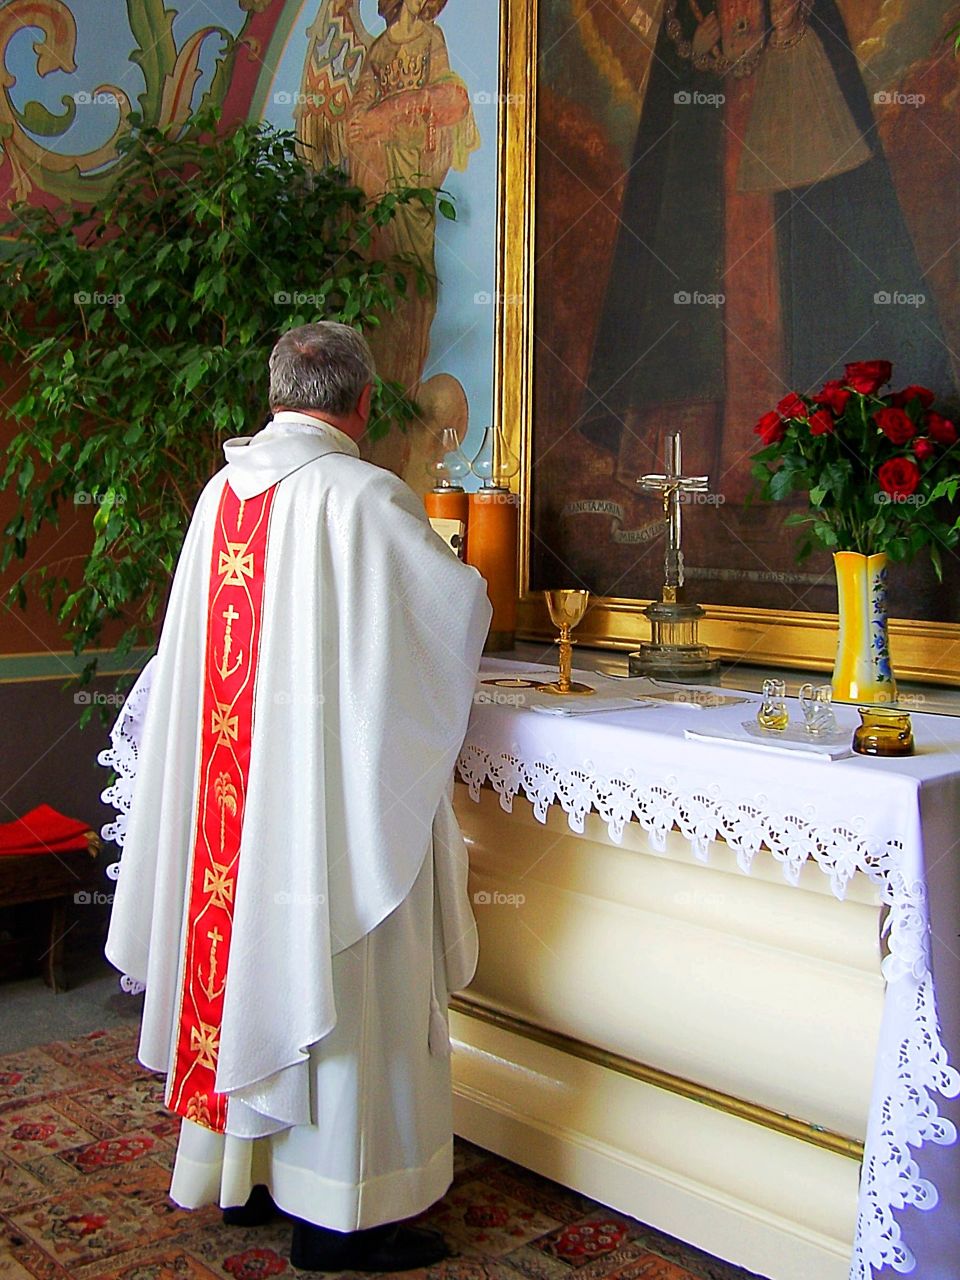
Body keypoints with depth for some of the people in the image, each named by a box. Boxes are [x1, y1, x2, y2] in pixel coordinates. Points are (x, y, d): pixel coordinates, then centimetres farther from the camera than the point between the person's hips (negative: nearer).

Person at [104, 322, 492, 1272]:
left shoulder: (223, 490, 4)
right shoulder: (363, 496, -15)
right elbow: (463, 601, -6)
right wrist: (451, 574, 17)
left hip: (229, 777, 7)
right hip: (332, 779, -7)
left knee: (242, 955, 17)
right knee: (334, 970, 3)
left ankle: (234, 1169, 32)